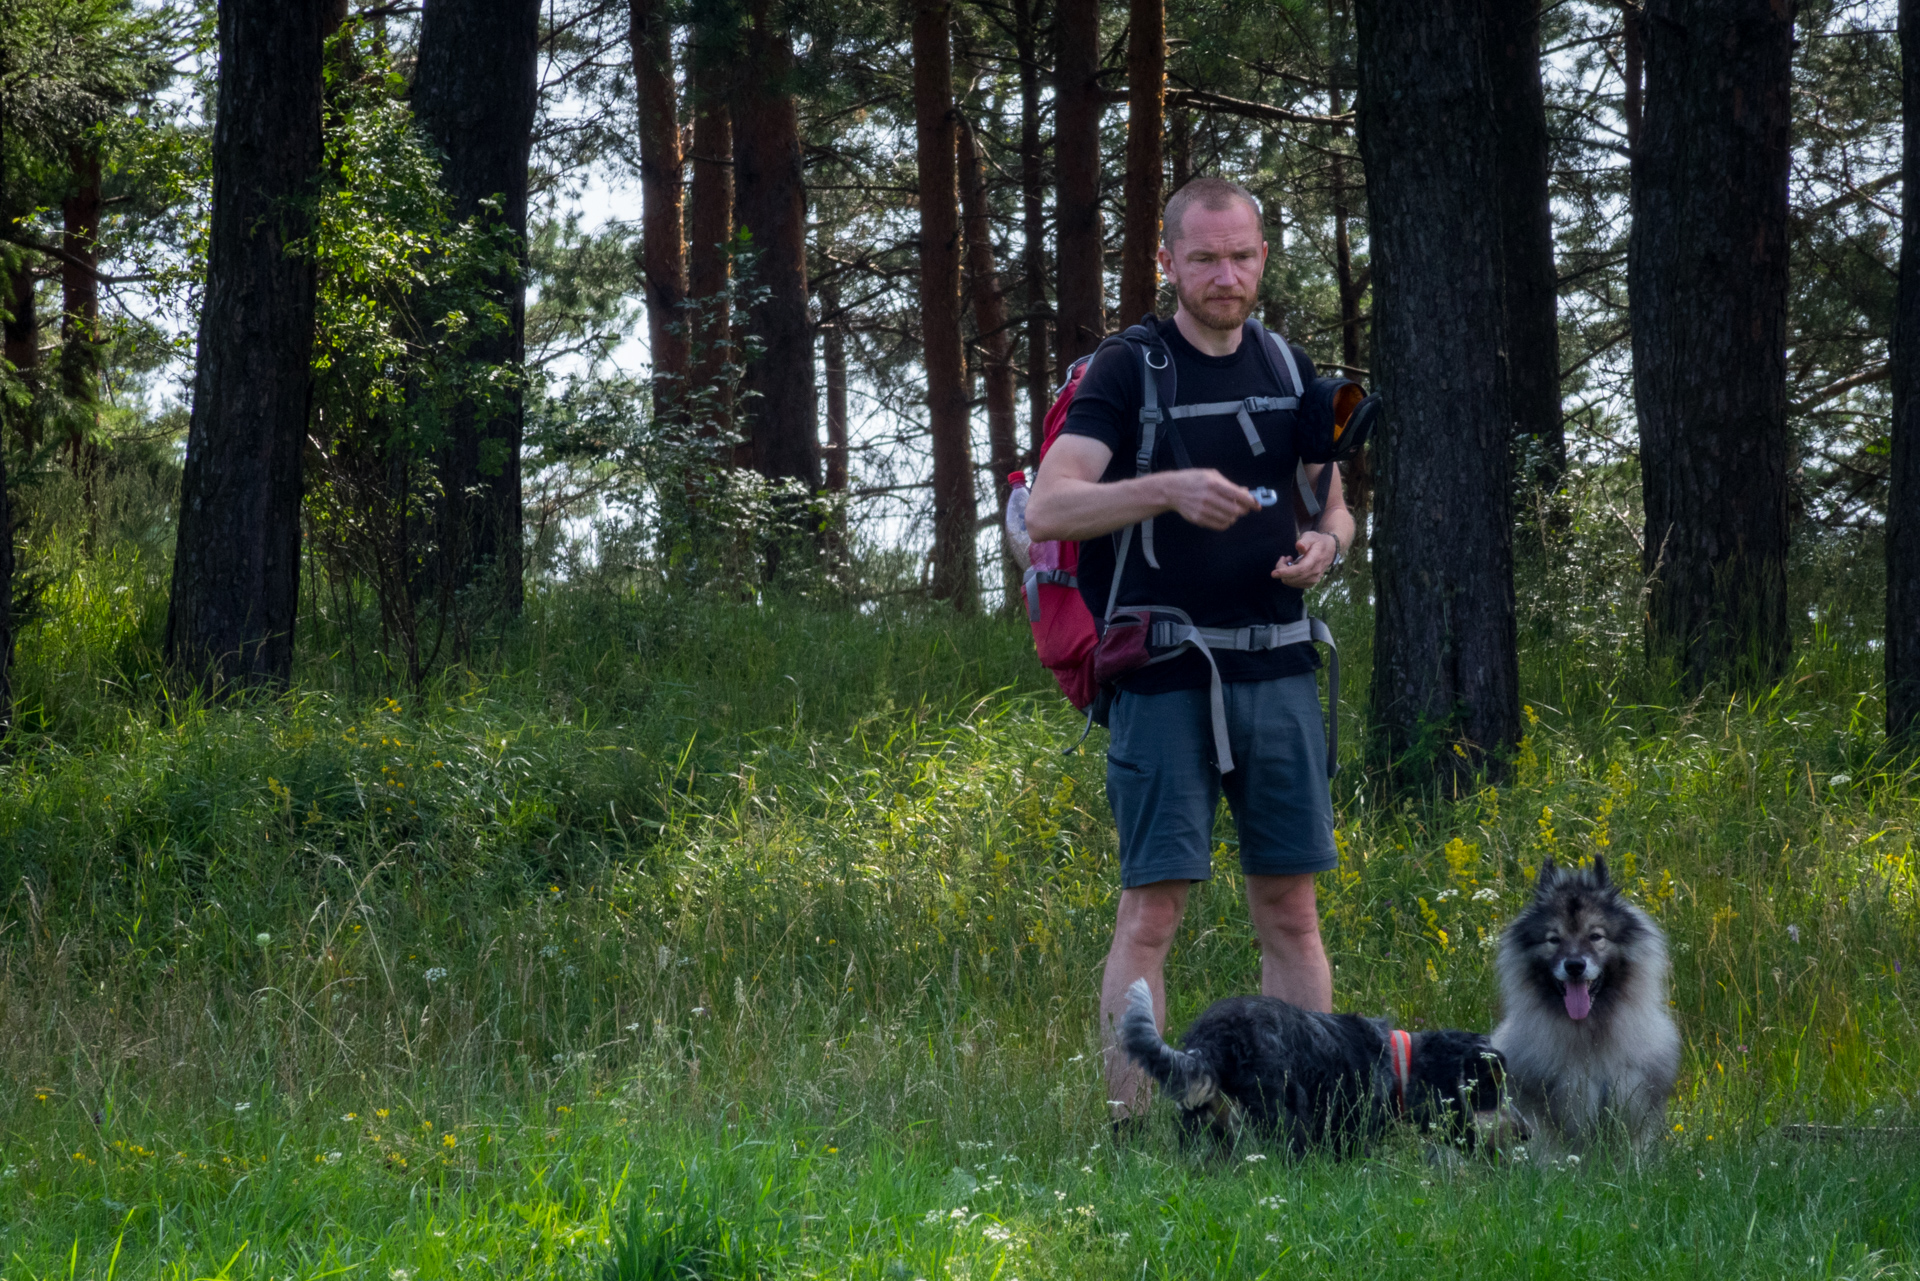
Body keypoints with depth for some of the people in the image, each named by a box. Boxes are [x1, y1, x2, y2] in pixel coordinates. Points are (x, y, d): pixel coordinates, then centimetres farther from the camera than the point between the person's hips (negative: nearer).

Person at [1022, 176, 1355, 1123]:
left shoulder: (1290, 370, 13)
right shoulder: (1126, 372, -3)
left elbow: (1332, 507, 22)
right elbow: (1049, 509, -13)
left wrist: (1324, 542, -2)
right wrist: (1168, 489, -27)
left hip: (1279, 673, 5)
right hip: (1165, 680, -5)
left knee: (1290, 910, 6)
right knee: (1152, 909, -7)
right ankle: (1129, 1128, -6)